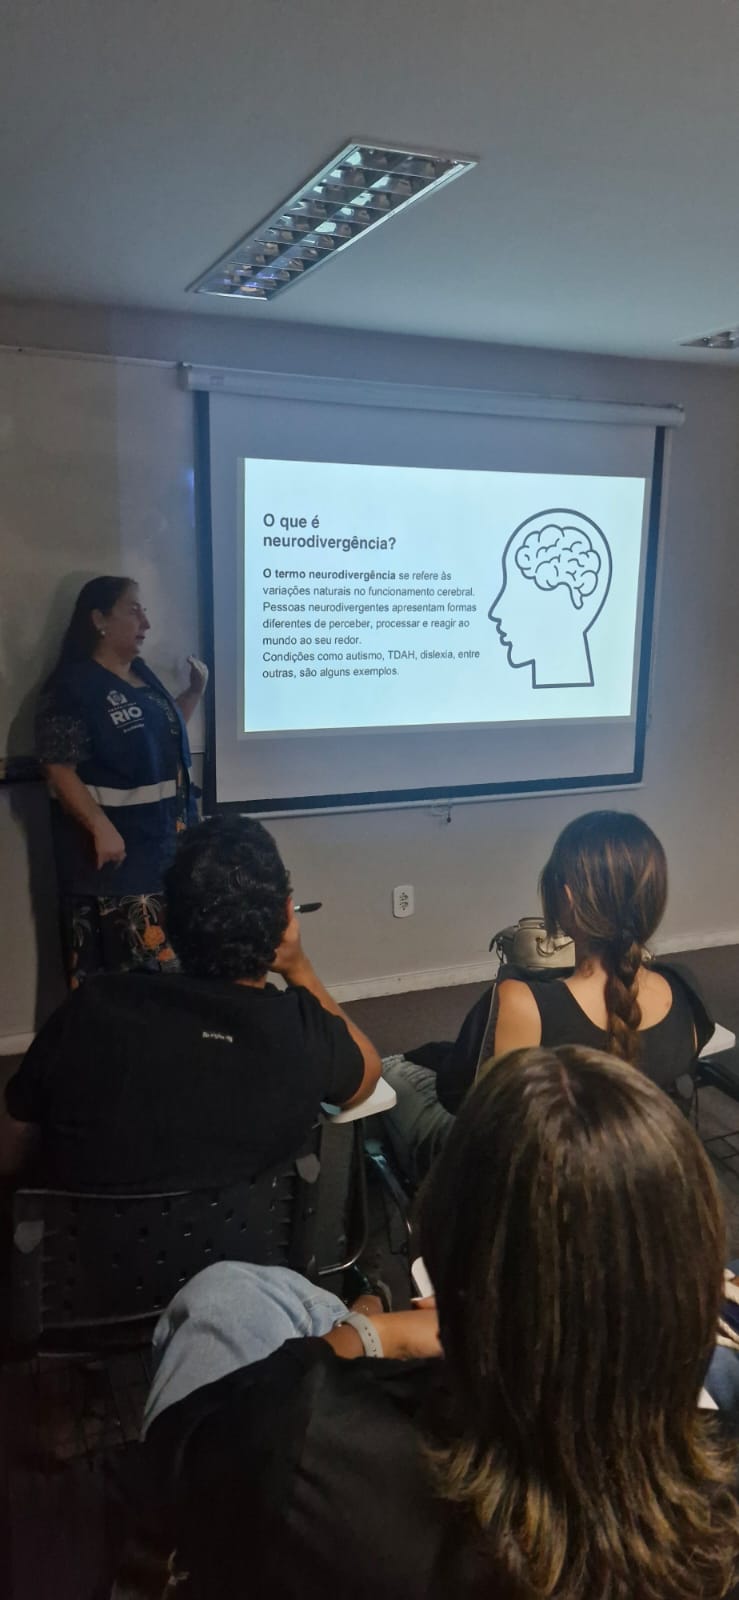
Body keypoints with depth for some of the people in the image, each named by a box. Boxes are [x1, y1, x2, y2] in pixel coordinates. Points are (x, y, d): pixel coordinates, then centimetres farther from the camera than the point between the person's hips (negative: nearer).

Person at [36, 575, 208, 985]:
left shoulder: (143, 676, 12)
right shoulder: (73, 686, -13)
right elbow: (59, 771, -19)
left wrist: (196, 691, 15)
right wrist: (100, 828, -26)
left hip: (164, 840, 8)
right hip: (115, 845, -8)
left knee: (164, 954, 15)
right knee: (117, 966, -3)